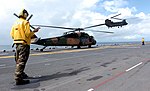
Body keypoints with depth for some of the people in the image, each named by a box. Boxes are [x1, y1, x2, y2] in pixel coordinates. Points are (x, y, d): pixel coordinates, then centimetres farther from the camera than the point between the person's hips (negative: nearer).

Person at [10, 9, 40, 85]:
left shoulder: (15, 23, 13)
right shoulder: (25, 22, -9)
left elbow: (12, 35, 12)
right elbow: (28, 34, -16)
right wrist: (34, 31, -1)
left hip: (17, 44, 8)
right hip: (24, 44, -8)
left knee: (18, 61, 18)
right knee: (21, 61, -8)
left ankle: (21, 74, 34)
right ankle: (18, 79, -9)